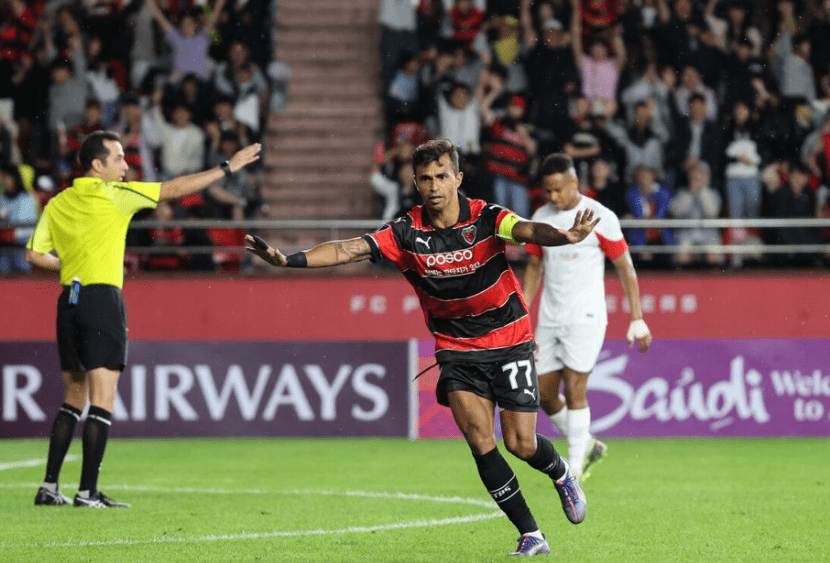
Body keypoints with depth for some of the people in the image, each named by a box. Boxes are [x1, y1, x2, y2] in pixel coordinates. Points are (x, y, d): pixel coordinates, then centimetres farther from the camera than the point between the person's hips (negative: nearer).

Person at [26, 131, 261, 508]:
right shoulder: (113, 195, -6)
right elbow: (175, 189, -5)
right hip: (102, 298, -7)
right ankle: (88, 492, -9)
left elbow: (34, 254, 9)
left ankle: (49, 486, 11)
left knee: (74, 398, 15)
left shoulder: (57, 204, 11)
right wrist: (228, 168, 0)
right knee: (102, 399, -5)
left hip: (69, 301, 7)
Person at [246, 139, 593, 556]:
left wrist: (564, 237, -58)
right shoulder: (406, 233, -10)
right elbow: (347, 250, -17)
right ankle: (531, 535, -5)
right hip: (456, 349, 2)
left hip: (508, 341, -2)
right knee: (479, 438, -15)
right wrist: (288, 260, -30)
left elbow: (527, 231, -35)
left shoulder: (486, 218, -17)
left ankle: (561, 473, 37)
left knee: (520, 443, -1)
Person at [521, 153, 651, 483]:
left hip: (585, 317, -6)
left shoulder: (600, 218, -8)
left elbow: (625, 268, -3)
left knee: (574, 390, -11)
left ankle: (575, 468, -4)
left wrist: (637, 320, -5)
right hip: (549, 319, 6)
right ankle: (588, 446, 25)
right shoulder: (541, 218, 7)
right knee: (545, 394, 4)